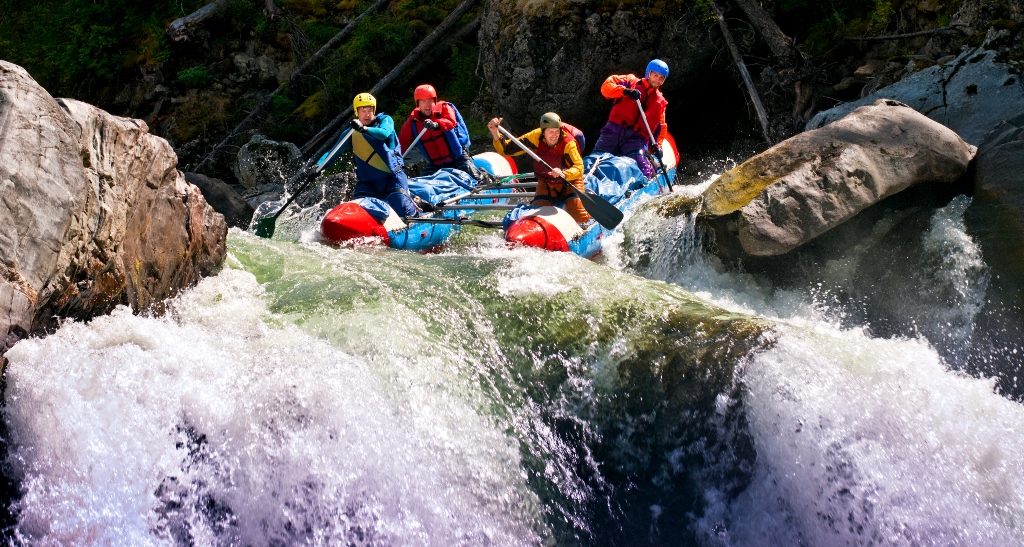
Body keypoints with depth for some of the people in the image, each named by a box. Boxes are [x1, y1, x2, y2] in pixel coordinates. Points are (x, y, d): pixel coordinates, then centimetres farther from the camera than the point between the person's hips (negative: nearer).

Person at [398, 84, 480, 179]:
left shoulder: (444, 108, -6)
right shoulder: (413, 122, 3)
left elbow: (451, 122, -27)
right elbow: (403, 141, 2)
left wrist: (436, 125, -49)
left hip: (457, 157, -3)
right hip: (436, 164, 4)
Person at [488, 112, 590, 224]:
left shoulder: (568, 143, -28)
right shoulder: (535, 137, -18)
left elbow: (579, 168, -35)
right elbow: (506, 150, -14)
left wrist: (563, 174, -55)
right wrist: (495, 134, -31)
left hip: (570, 182, -3)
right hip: (546, 184, 3)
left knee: (580, 219, -16)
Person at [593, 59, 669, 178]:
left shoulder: (659, 101, 22)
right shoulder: (631, 81, 14)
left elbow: (659, 126, 26)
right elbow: (606, 86, -1)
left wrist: (655, 145, 8)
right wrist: (626, 91, -18)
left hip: (635, 137, 1)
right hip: (614, 131, -1)